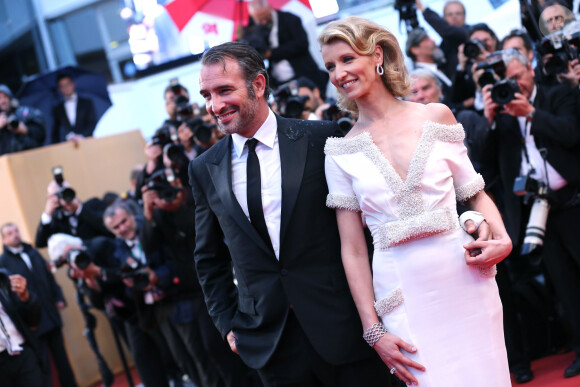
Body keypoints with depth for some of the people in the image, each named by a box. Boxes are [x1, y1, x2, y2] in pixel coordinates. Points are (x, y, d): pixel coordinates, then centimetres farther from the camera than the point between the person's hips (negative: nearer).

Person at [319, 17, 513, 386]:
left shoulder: (436, 117, 3)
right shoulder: (341, 152, 1)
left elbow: (475, 193, 10)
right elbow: (352, 249, 2)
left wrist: (503, 240, -9)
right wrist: (373, 330, -2)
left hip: (466, 281, 1)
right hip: (403, 297, -1)